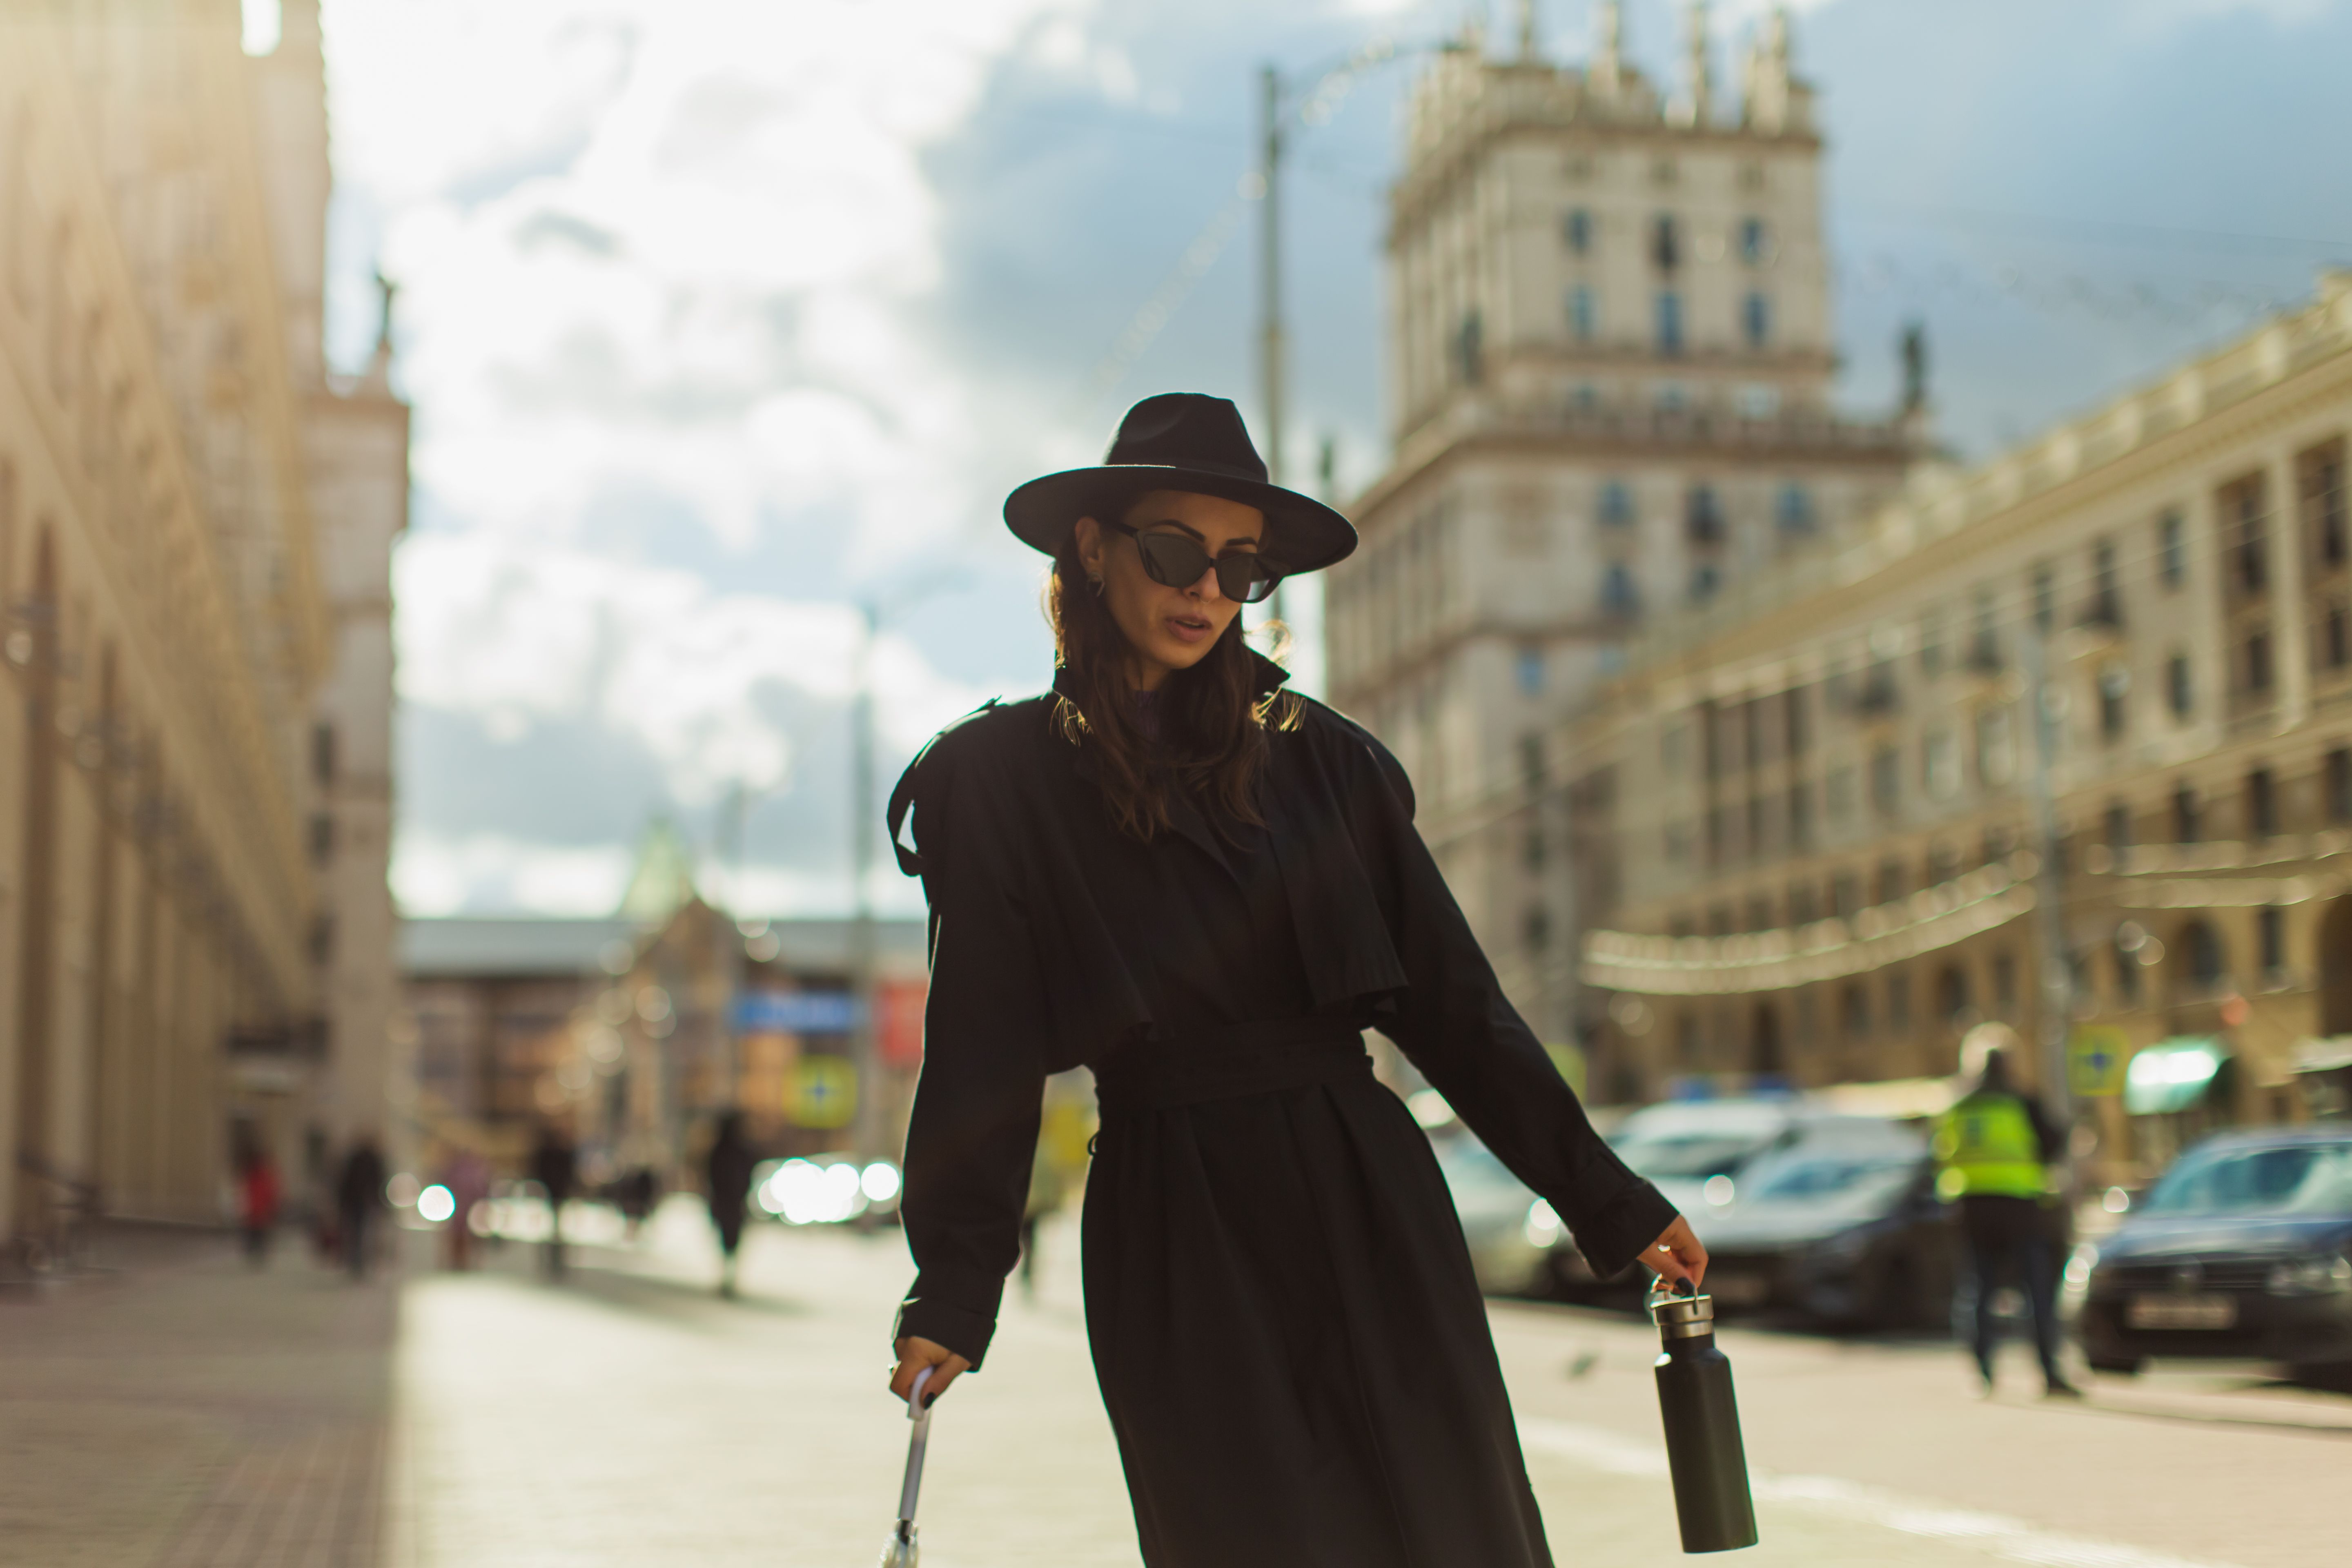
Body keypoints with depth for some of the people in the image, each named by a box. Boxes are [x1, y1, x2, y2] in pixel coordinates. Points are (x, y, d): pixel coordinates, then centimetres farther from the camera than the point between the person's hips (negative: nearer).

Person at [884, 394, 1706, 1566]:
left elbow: (1453, 1001, 8)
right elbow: (981, 1052, 0)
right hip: (1177, 1240, -2)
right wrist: (953, 1295, -6)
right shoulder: (1004, 779, 2)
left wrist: (1607, 1202, 6)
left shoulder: (1320, 760, 8)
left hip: (1369, 1207, 2)